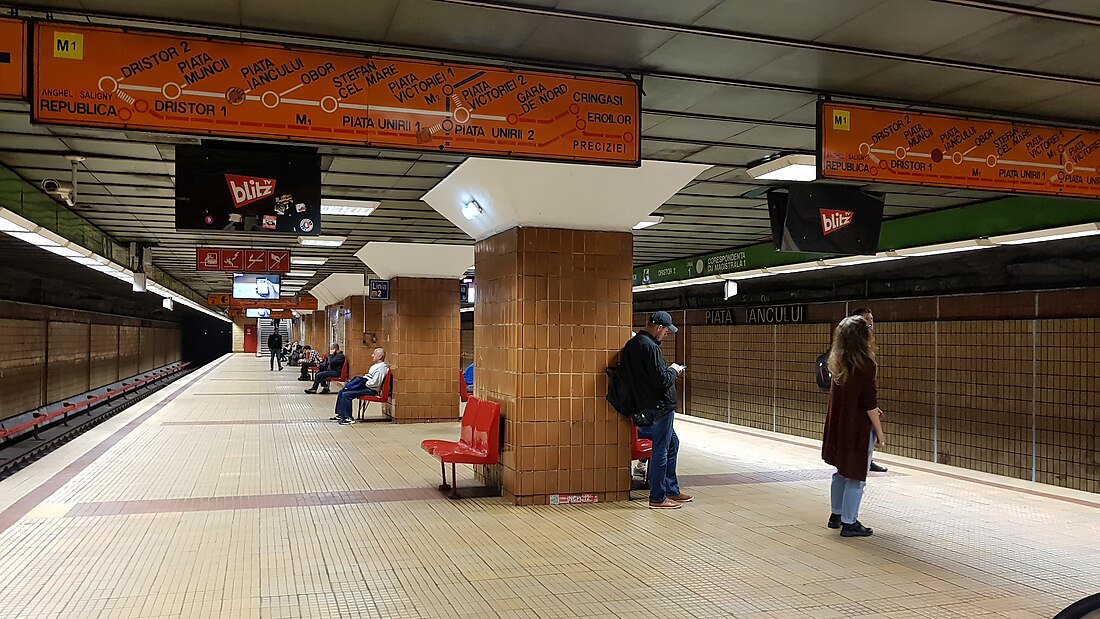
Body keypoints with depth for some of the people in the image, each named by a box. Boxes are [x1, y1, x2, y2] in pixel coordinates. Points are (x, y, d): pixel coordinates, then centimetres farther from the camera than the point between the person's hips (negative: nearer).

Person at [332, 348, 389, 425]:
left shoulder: (381, 367, -16)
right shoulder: (376, 365, 19)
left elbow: (374, 382, -24)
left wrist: (363, 383, -14)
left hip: (370, 390, -11)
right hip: (365, 386, 11)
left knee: (346, 394, -22)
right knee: (342, 392, 8)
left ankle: (348, 418, -18)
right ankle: (340, 414, 9)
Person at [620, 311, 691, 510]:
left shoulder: (631, 345, 10)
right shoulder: (649, 347, -21)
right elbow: (661, 380, -23)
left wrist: (668, 371, 13)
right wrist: (673, 370, -5)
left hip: (646, 404, 10)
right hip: (660, 406, -10)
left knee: (672, 443, 21)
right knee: (660, 450, -2)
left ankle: (671, 490, 28)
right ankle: (657, 498, 7)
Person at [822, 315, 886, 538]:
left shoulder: (839, 362, 4)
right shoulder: (865, 364, -19)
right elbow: (870, 403, -17)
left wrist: (873, 411, 20)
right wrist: (879, 432, -10)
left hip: (838, 425, 7)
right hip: (859, 427, -7)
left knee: (842, 471, 20)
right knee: (856, 476, 3)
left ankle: (837, 515, 30)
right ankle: (849, 523, 10)